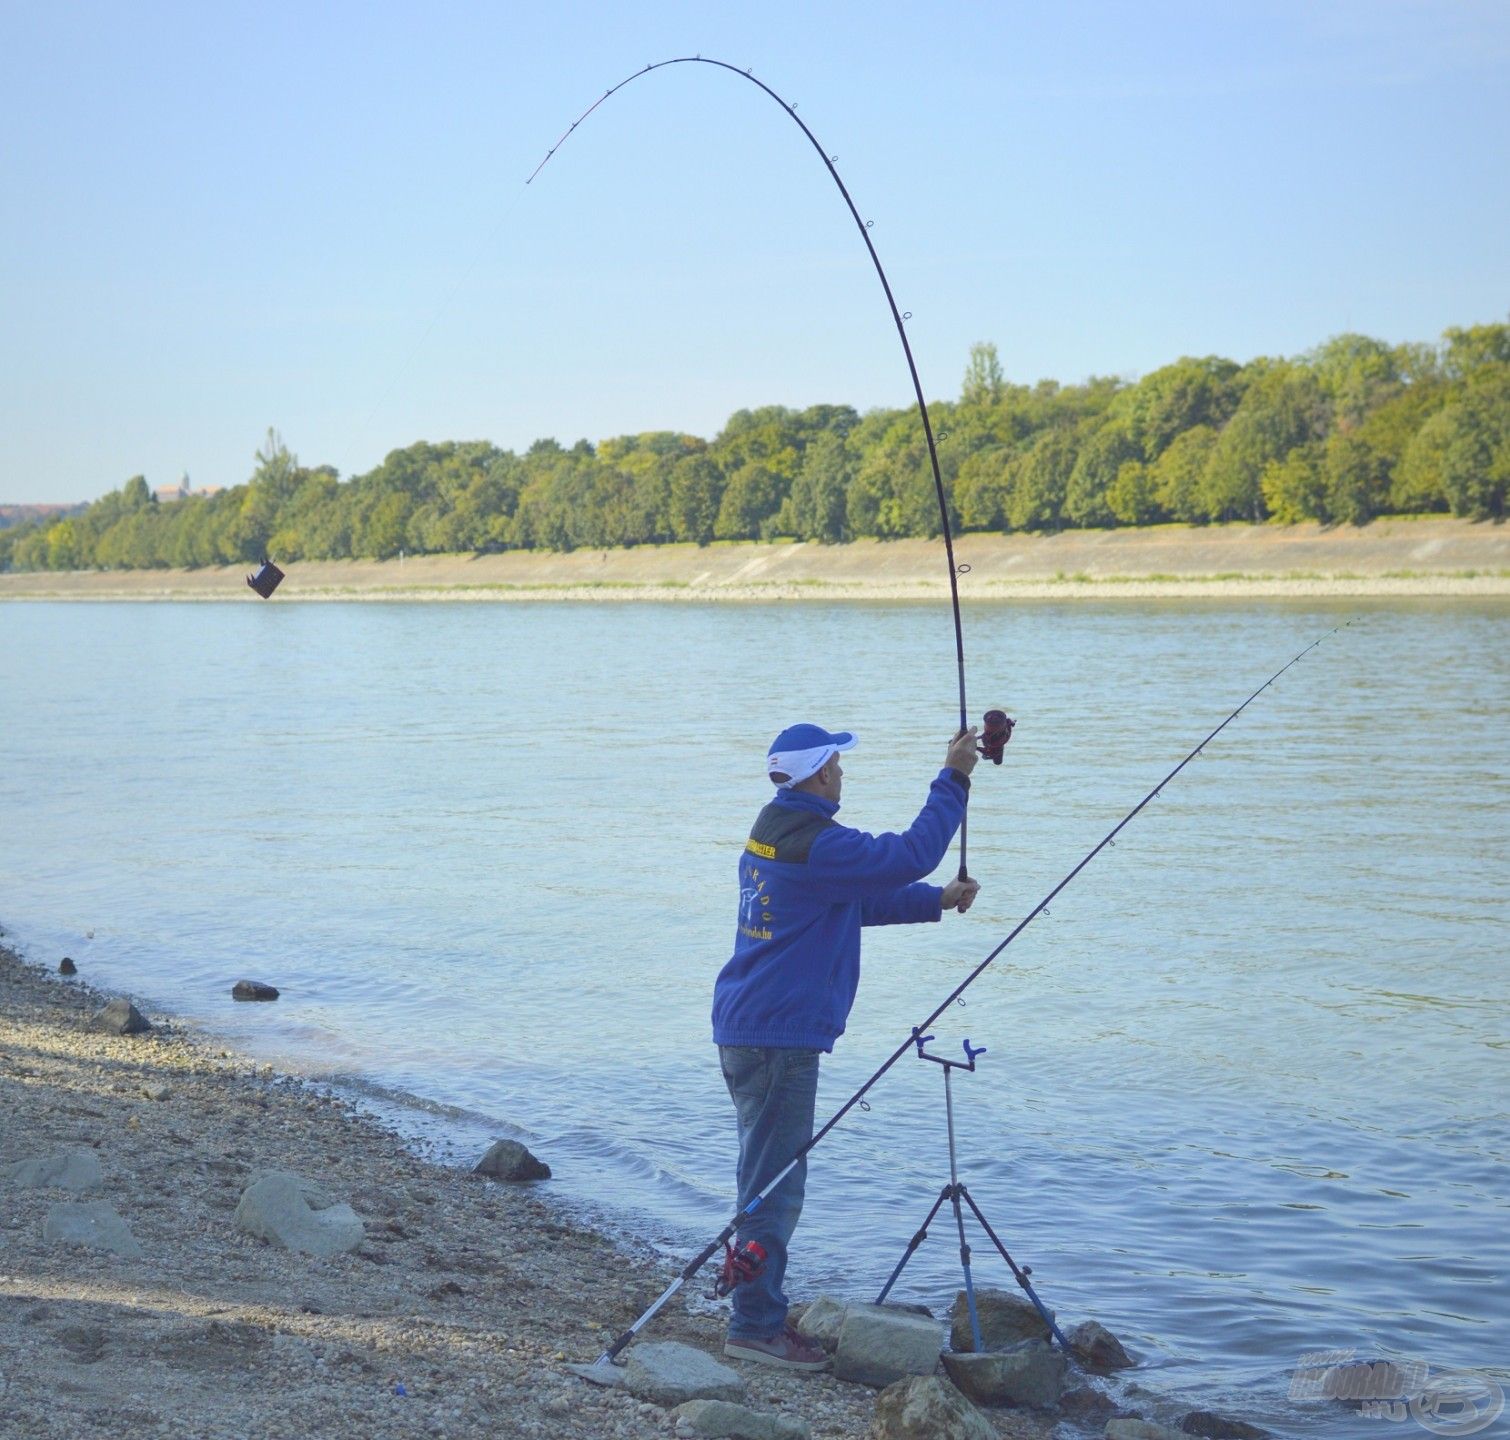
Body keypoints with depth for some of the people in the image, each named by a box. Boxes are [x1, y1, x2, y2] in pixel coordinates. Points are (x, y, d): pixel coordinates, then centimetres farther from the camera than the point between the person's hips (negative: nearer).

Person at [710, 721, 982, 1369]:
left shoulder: (772, 832, 15)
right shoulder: (815, 844, -17)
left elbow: (859, 899, 24)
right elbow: (909, 855, -18)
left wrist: (937, 901, 19)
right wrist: (953, 780, -9)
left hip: (747, 1027, 10)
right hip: (779, 1035, -10)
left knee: (770, 1178, 17)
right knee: (774, 1184, -4)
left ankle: (760, 1311, 25)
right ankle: (755, 1327, 1)